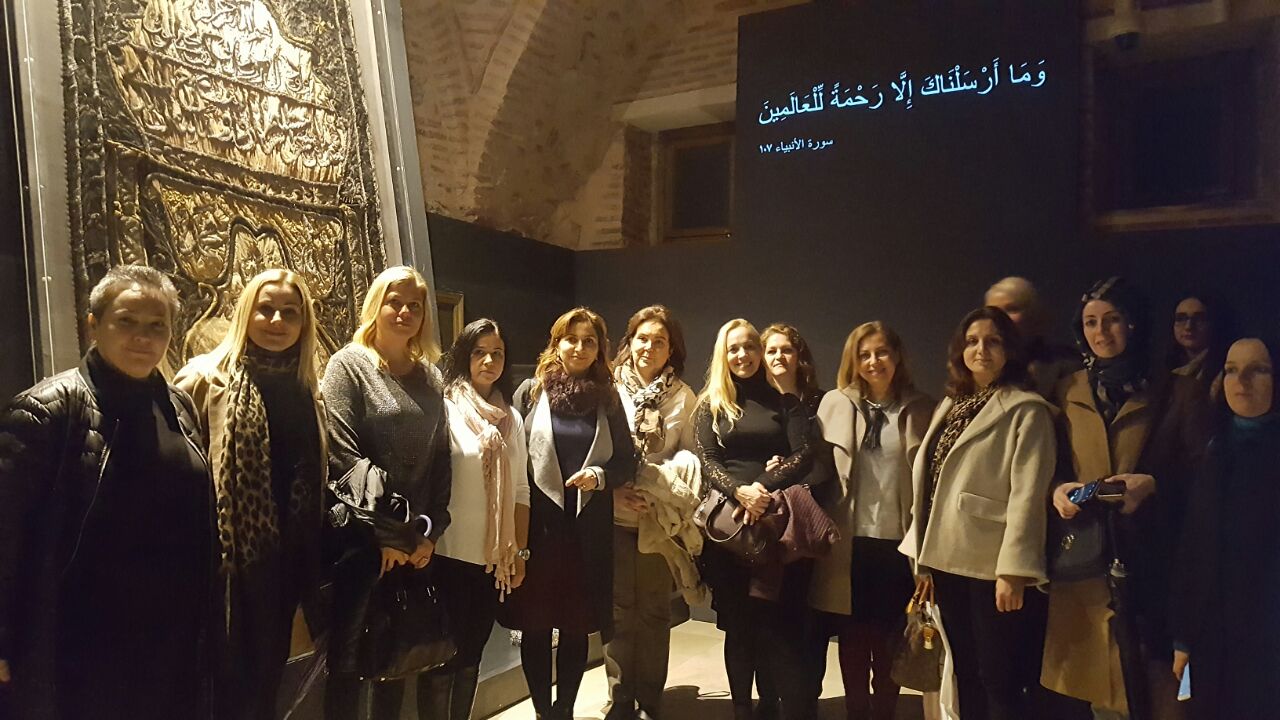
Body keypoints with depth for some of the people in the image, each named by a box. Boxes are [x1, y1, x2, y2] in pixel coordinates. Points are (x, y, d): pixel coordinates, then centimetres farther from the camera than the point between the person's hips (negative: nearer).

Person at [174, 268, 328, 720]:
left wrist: (308, 561, 11)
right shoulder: (205, 378, -6)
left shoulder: (304, 389, 10)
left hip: (281, 560, 5)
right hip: (226, 559, -5)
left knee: (267, 675, 16)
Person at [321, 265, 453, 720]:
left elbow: (440, 458, 10)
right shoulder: (349, 365, -3)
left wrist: (431, 531, 1)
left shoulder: (430, 377, 12)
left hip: (415, 541, 5)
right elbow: (343, 457, -11)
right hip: (360, 537, -5)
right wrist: (383, 536, -12)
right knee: (348, 657, 1)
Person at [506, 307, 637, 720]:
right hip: (538, 524, -1)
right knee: (536, 625, 6)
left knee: (578, 627, 10)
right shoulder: (531, 392, 0)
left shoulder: (608, 399, 6)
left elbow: (627, 462, 6)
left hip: (589, 527, 2)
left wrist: (600, 476, -15)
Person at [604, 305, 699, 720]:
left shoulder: (683, 397, 3)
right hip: (614, 516, 0)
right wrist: (615, 492, -14)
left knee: (654, 609, 9)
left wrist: (661, 493, -13)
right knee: (619, 609, 7)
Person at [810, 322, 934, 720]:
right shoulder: (835, 403, 4)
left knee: (888, 637, 10)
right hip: (850, 540, 1)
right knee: (853, 636, 11)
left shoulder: (922, 409, 3)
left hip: (897, 540, 0)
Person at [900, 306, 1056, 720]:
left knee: (1000, 683, 0)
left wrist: (1013, 569, -21)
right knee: (966, 676, 16)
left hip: (993, 566, -7)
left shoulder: (1026, 410, -6)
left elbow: (1027, 494, -15)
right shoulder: (950, 406, 15)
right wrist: (922, 555, 11)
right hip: (948, 561, 7)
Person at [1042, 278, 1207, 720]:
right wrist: (1057, 490, -5)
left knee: (1157, 678, -4)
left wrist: (1154, 484, -16)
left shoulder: (1177, 390, 4)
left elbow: (1199, 470, 2)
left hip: (1153, 557, -2)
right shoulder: (1067, 392, 11)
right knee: (1098, 681, 8)